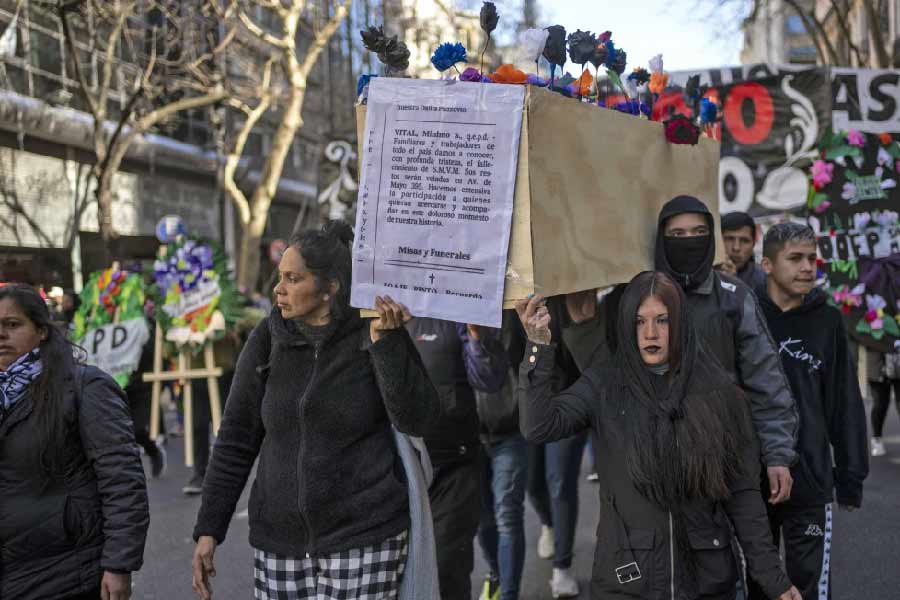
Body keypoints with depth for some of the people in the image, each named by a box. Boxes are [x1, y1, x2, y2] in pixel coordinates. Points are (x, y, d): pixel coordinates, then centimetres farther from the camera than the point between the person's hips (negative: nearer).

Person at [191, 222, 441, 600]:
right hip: (279, 540, 3)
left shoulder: (373, 335, -6)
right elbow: (236, 440, 4)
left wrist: (385, 341, -24)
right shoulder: (268, 339, 1)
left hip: (364, 540, -3)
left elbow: (419, 420, -14)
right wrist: (208, 529, 2)